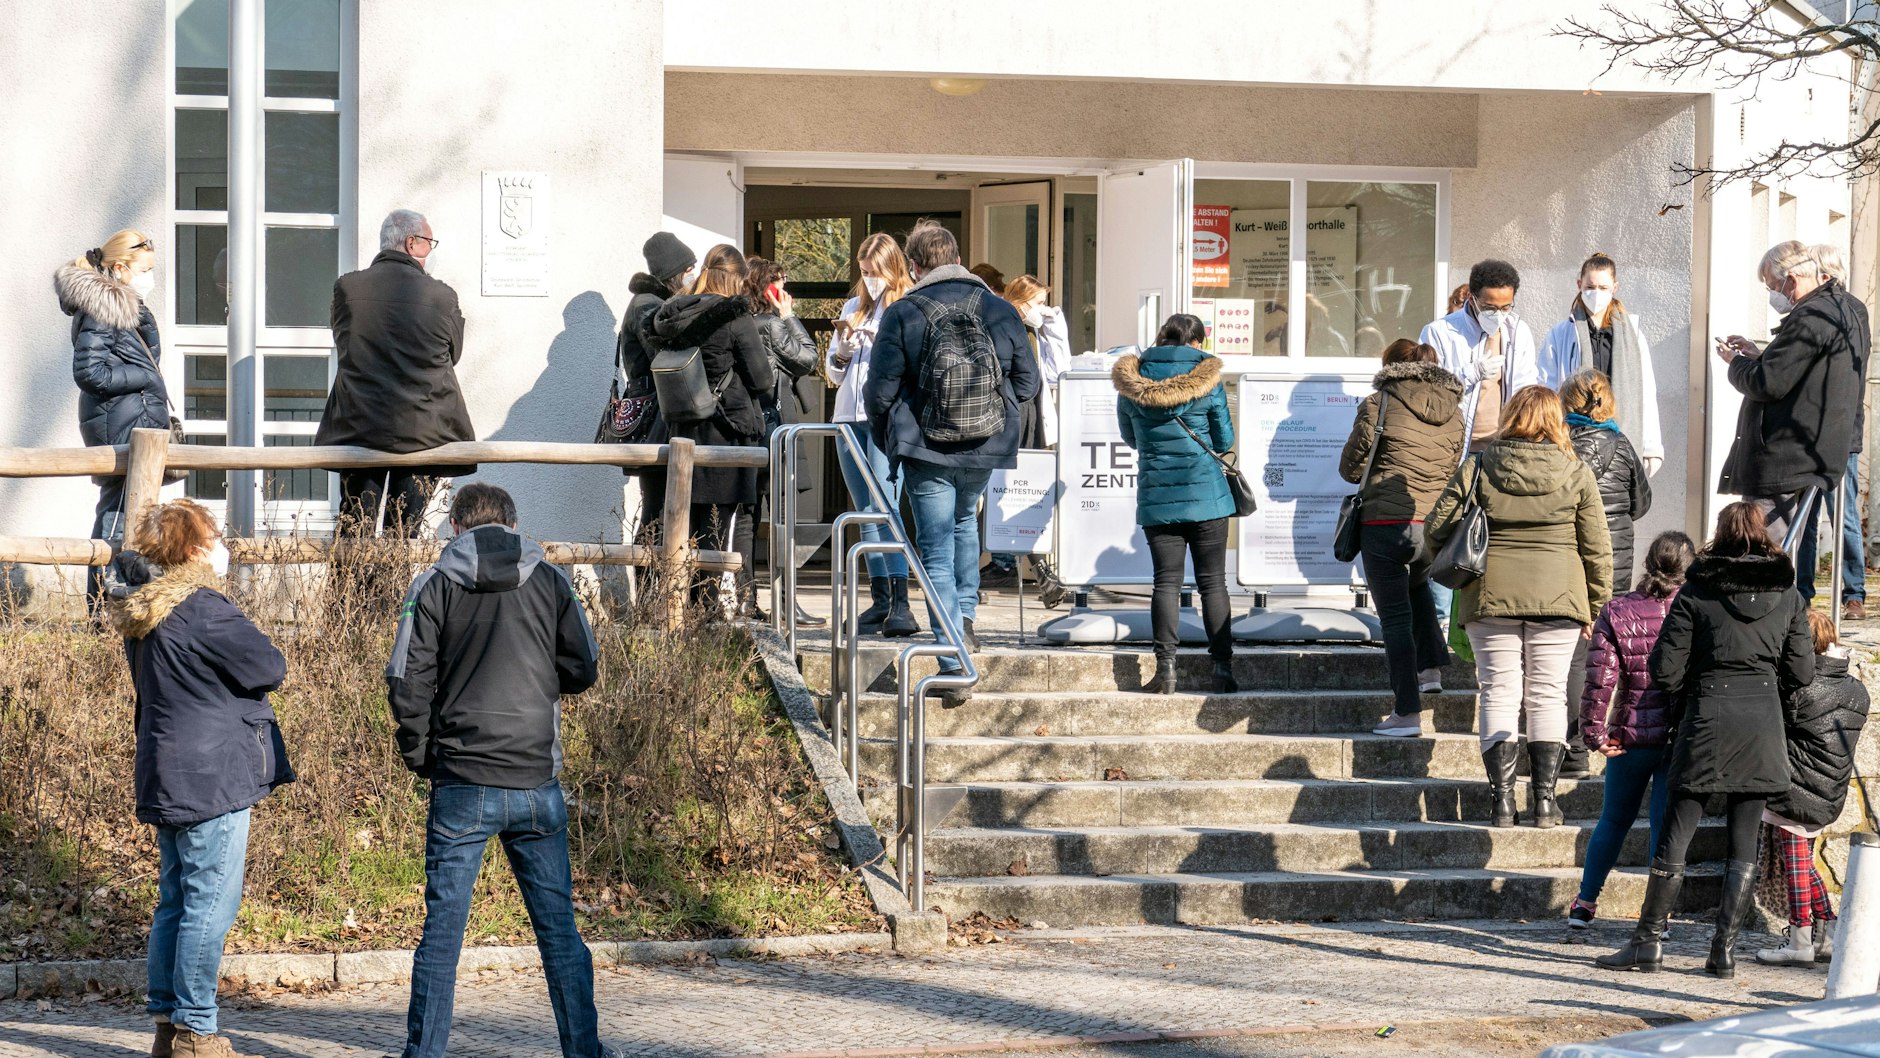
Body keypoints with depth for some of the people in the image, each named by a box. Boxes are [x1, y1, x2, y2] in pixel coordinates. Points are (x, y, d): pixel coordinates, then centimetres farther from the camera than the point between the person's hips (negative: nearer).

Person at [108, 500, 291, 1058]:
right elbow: (271, 669, -12)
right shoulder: (204, 611, -17)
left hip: (167, 780, 9)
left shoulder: (144, 613, 11)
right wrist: (249, 652, 4)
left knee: (176, 901, 14)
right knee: (211, 906, -5)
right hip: (212, 780, -9)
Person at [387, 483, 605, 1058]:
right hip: (537, 784, 1)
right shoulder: (550, 581, 3)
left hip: (462, 787, -1)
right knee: (559, 929, 9)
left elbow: (406, 683, -4)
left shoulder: (434, 586, 0)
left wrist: (419, 756, 9)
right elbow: (582, 671, 5)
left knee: (442, 929, 3)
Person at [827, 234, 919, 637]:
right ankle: (880, 601, 9)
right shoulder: (854, 307, 18)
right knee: (866, 514, 6)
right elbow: (834, 374, 20)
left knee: (886, 509, -16)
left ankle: (900, 603, -20)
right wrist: (842, 345, 0)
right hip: (850, 418, 7)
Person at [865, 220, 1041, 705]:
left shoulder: (902, 314, -9)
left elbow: (880, 392, -7)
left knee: (937, 552, 2)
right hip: (986, 450, 3)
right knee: (964, 521, 32)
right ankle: (965, 616, 26)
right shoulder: (1000, 310, -1)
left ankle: (954, 667, -3)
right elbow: (1028, 383, 4)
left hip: (927, 451, -3)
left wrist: (888, 444, 12)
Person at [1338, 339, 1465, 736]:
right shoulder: (1453, 411, 10)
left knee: (1395, 617, 1)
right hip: (1436, 524, 5)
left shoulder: (1379, 404, -3)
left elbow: (1351, 468, 1)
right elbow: (1452, 469, 16)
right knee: (1417, 585, 34)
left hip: (1386, 521, -5)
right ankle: (1431, 669, 26)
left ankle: (1407, 712, -2)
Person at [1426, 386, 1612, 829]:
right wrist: (1594, 606, 12)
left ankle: (1501, 800, 1)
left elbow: (1437, 531, 0)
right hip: (1557, 599, 0)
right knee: (1547, 696, 6)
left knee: (1499, 694, 5)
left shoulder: (1477, 469, 0)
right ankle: (1544, 800, 4)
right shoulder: (1576, 474, -1)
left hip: (1490, 596, 0)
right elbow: (1596, 548, 2)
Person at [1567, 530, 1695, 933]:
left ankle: (1585, 902, 24)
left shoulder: (1617, 612, -3)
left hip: (1631, 734, 1)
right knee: (1667, 824, 3)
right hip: (1682, 735, -1)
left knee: (1614, 820, 17)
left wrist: (1594, 733, -1)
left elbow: (1600, 678, -8)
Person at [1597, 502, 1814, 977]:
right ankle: (1724, 948, 4)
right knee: (1744, 843, 6)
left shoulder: (1696, 594, -4)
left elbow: (1665, 670, -5)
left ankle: (1649, 941, 5)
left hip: (1708, 716, -2)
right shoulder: (1788, 596, 4)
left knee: (1675, 835, 3)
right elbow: (1802, 670, 5)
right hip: (1763, 724, 2)